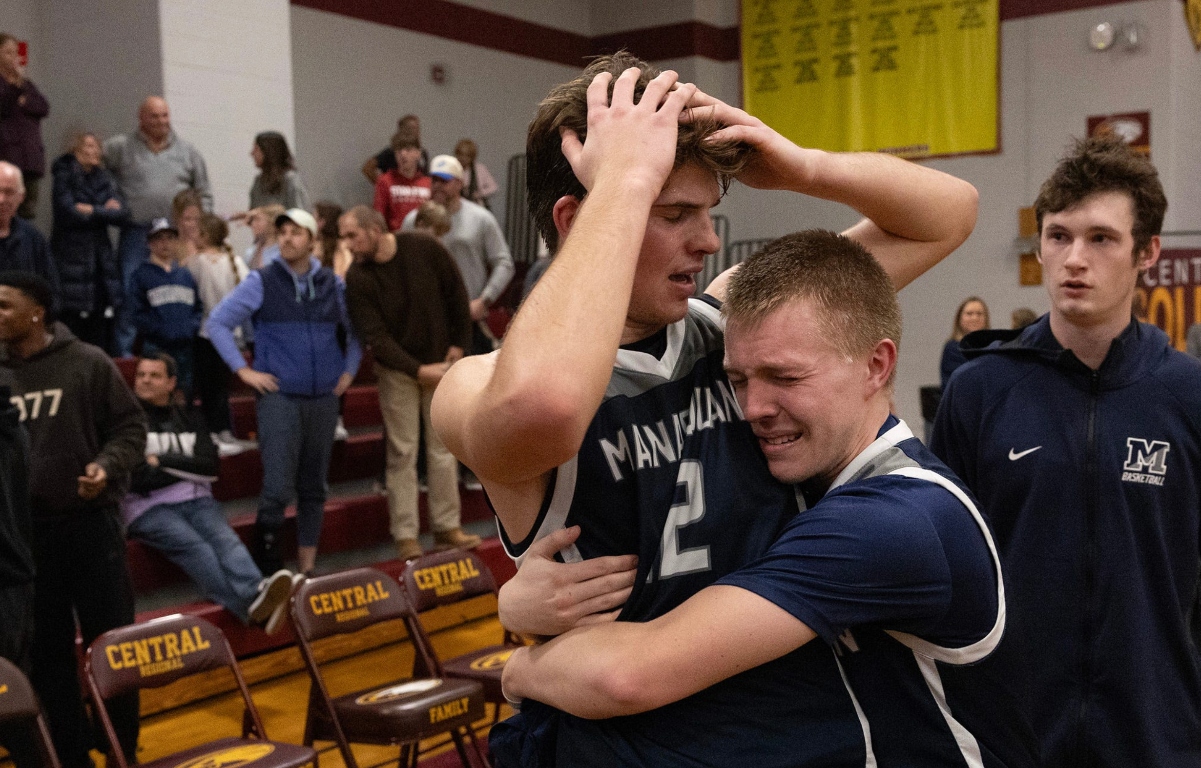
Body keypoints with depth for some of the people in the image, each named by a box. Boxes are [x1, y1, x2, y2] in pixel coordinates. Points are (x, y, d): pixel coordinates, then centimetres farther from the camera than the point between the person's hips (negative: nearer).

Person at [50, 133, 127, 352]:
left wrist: (92, 210, -6)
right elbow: (69, 212, -13)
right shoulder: (64, 177, 1)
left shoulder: (105, 180, 16)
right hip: (72, 257, -5)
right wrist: (105, 210, -5)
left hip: (102, 258, 5)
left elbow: (121, 214, 5)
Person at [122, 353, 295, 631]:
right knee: (195, 546, -33)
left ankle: (257, 594, -58)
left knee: (225, 539, -29)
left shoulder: (189, 419, 21)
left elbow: (210, 467, 6)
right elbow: (138, 479, -4)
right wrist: (187, 470, -1)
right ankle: (252, 606, -57)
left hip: (196, 500, 4)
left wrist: (162, 461, -3)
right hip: (149, 507, -4)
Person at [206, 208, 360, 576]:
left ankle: (307, 567, 21)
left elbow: (355, 330, 20)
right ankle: (269, 575, -2)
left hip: (324, 398, 4)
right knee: (278, 490, -10)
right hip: (279, 397, -4)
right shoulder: (261, 282, -1)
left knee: (313, 490, 11)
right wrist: (243, 370, -6)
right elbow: (217, 323, 0)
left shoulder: (332, 284, 8)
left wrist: (349, 370, 9)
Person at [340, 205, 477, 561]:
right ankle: (405, 535, 8)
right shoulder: (357, 278, -14)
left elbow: (455, 293, 0)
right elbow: (375, 337, -17)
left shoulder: (425, 248, -12)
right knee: (402, 453, 0)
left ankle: (447, 525, 17)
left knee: (443, 448, 7)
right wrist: (418, 370, -22)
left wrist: (458, 343, -1)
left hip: (440, 363, 2)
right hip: (397, 371, -1)